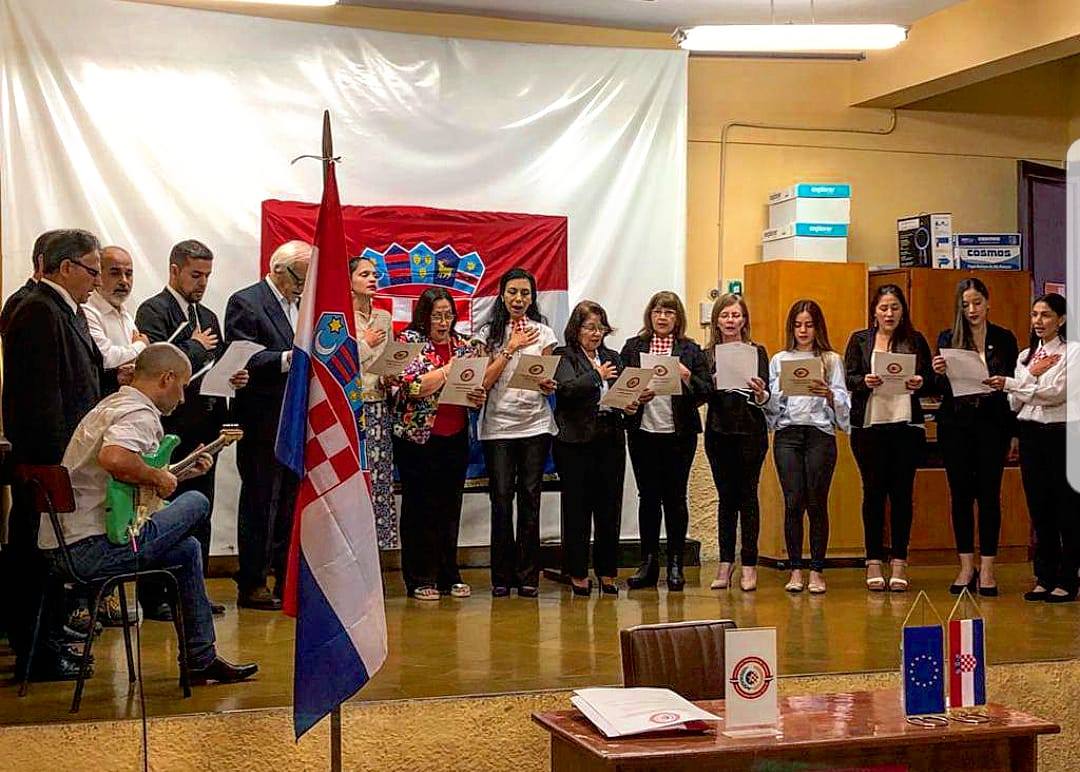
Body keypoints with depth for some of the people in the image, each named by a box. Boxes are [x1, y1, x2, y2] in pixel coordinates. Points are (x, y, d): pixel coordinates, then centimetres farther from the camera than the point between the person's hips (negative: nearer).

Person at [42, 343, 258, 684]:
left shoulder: (112, 405, 21)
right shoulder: (140, 414, -13)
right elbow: (114, 458, -35)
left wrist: (181, 473, 21)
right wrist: (158, 478, -17)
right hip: (92, 547, -11)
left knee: (187, 548, 23)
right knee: (197, 502, -3)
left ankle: (201, 659, 25)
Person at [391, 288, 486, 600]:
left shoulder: (464, 346, 11)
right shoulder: (409, 340, -3)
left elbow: (478, 387, 17)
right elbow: (406, 384, -16)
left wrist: (480, 397, -5)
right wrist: (448, 370, -17)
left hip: (455, 438, 5)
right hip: (418, 437, -5)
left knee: (450, 508, 9)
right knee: (419, 509, 1)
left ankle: (449, 576, 17)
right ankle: (419, 579, 7)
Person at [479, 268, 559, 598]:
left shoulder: (543, 333, 9)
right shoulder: (490, 333, 6)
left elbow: (549, 382, 8)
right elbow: (485, 381, -4)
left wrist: (548, 385, -15)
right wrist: (511, 348, -8)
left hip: (535, 425, 1)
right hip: (498, 425, -1)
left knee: (530, 499, 0)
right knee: (501, 499, -4)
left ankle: (528, 576, 7)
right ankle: (502, 576, 5)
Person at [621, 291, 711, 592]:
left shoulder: (691, 350, 6)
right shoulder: (632, 347, 8)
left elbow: (706, 390, 1)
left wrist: (688, 379, -17)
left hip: (679, 433, -1)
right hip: (643, 431, 1)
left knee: (675, 498, 3)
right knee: (648, 497, 5)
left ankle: (675, 565, 11)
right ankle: (648, 563, 14)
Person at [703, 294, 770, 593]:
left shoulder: (757, 352, 1)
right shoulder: (707, 355, 9)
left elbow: (765, 397, -5)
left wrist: (760, 394, -27)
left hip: (750, 431, -2)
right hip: (718, 432, 2)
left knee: (748, 496, 0)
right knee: (726, 497, 7)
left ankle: (749, 565, 5)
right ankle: (725, 563, 13)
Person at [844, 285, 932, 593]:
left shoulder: (915, 340, 10)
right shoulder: (860, 340, 8)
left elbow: (931, 380, 8)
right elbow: (847, 379, 1)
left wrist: (921, 383, -14)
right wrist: (865, 381, -20)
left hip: (907, 425, 1)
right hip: (869, 426, 0)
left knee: (902, 492, 2)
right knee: (874, 492, 3)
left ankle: (899, 562, 7)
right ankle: (873, 562, 8)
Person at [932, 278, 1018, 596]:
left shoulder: (1004, 340, 4)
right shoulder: (948, 339, 4)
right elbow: (940, 390, 4)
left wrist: (1015, 434, 2)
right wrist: (939, 374, -19)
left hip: (992, 424, -1)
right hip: (955, 425, 1)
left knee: (989, 495, 0)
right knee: (960, 495, 4)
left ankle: (987, 569, 6)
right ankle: (966, 567, 13)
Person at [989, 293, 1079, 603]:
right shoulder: (1025, 356, 15)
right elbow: (1016, 403, 9)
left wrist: (1010, 384, -17)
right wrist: (1032, 374, -7)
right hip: (1031, 434, 5)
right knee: (1039, 508, 7)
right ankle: (1044, 577, 14)